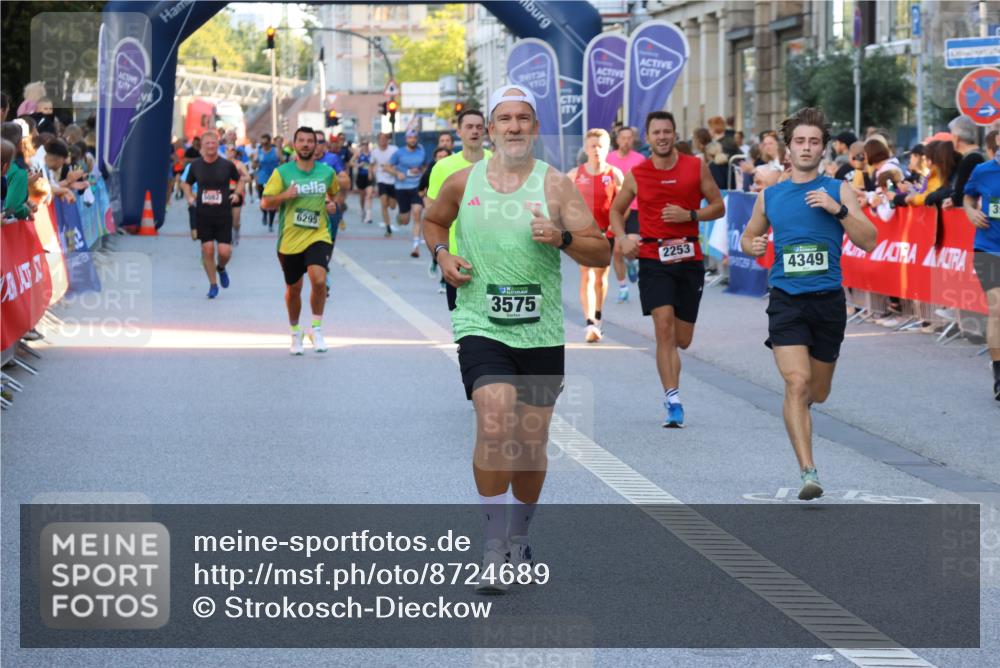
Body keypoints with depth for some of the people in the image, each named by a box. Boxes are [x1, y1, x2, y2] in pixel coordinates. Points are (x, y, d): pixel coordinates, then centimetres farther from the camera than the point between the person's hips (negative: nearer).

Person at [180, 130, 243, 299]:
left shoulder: (227, 165, -2)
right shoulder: (196, 165, 2)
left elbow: (239, 179, 16)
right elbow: (186, 183, 19)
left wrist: (236, 193, -1)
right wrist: (189, 196, 2)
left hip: (223, 215, -1)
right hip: (203, 215, 1)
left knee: (224, 252, -7)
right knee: (207, 250, -2)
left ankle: (221, 268, 29)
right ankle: (213, 285, 13)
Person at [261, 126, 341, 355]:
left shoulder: (327, 172, 5)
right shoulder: (282, 172, -1)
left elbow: (334, 192, 26)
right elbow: (265, 202, -3)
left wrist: (332, 204, 4)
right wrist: (284, 195, -20)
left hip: (318, 236, 0)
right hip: (289, 240, 0)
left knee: (319, 280, -24)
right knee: (293, 289, 12)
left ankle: (316, 328, -7)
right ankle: (295, 332, 35)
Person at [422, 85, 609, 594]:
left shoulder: (555, 185, -2)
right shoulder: (463, 183, 3)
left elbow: (601, 253, -5)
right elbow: (433, 221, 24)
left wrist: (563, 238, -24)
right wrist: (441, 254, 4)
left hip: (541, 332, 1)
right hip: (481, 327, -1)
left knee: (532, 442, 9)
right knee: (495, 425, -21)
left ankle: (519, 536, 32)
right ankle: (495, 547, -14)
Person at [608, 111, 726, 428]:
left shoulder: (696, 167, 2)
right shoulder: (636, 175, 2)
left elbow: (718, 206, 6)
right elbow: (616, 210, 16)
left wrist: (689, 215, -11)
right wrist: (623, 239, -2)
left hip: (689, 259, 1)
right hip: (653, 259, -1)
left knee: (682, 340, 6)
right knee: (664, 326, -18)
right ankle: (673, 402, -18)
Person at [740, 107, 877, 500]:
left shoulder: (837, 190, 3)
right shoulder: (769, 197, 8)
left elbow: (868, 241, -4)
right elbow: (748, 236, 23)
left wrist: (839, 209, -17)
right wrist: (752, 246, -1)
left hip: (828, 300, 1)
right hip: (786, 301, 0)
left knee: (817, 393, 12)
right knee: (796, 384, -18)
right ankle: (808, 472, -18)